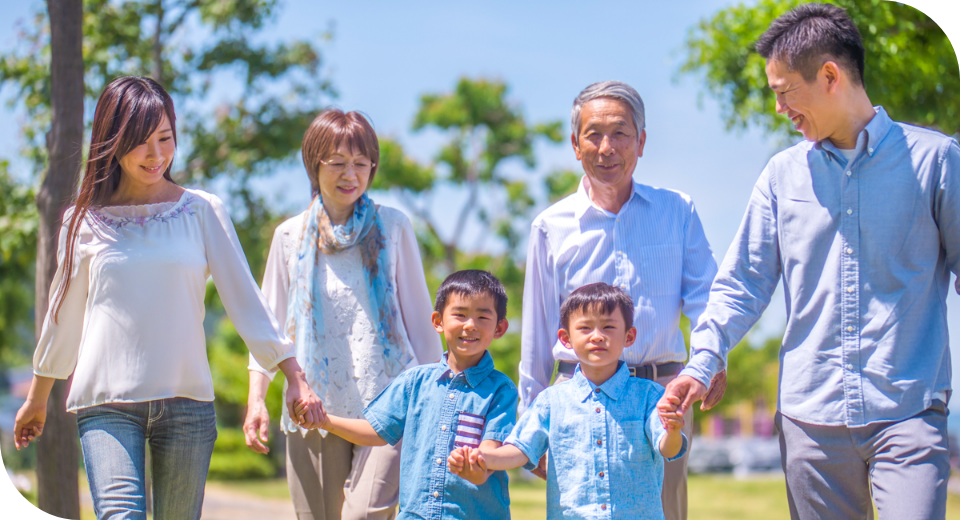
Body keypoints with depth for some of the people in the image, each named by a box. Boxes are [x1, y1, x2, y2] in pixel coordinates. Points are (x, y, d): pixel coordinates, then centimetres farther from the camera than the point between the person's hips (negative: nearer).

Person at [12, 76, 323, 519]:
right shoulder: (84, 221, 6)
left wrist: (295, 378, -2)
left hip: (186, 401, 1)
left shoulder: (202, 211, 4)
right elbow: (64, 316, 17)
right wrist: (36, 400, 26)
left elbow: (245, 299, 5)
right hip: (107, 402, -1)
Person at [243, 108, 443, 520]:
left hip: (386, 403, -2)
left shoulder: (392, 228, 5)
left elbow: (419, 314, 9)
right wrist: (256, 398, 4)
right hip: (315, 407, 2)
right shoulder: (291, 236, 9)